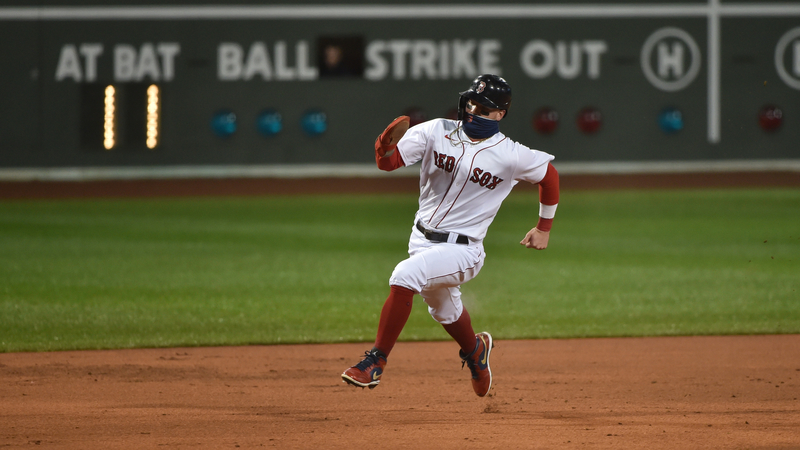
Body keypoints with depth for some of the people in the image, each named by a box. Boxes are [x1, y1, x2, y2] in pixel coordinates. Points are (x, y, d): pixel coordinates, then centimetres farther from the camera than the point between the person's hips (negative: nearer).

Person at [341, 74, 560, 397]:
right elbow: (389, 161, -15)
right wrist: (386, 148, -39)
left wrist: (544, 228, 10)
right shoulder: (436, 132, -7)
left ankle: (376, 360, -21)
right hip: (422, 238, 5)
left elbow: (549, 174, 5)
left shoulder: (512, 156, -13)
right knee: (445, 311, 25)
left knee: (404, 276, -29)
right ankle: (475, 351, 58)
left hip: (462, 249, -5)